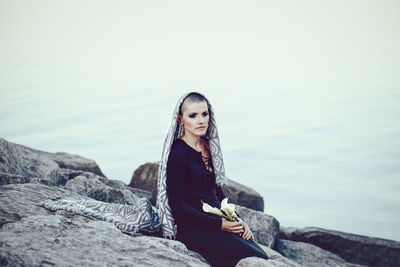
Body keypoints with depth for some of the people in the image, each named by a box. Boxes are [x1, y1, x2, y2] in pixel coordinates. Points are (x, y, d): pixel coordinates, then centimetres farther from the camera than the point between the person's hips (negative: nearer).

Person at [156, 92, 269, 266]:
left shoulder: (208, 147, 12)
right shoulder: (177, 155, -11)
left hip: (220, 222, 7)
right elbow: (178, 207, -12)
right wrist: (219, 224, -16)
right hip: (193, 229, -7)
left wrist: (237, 220, 6)